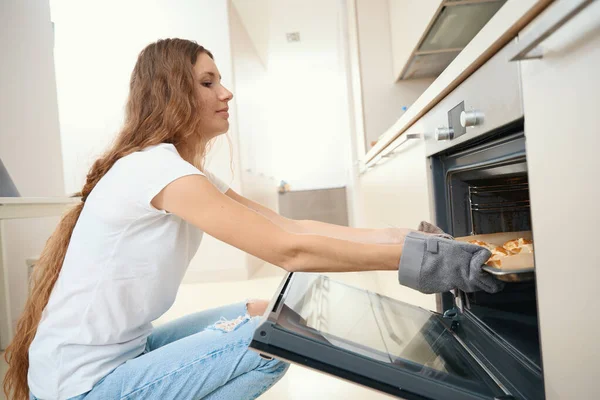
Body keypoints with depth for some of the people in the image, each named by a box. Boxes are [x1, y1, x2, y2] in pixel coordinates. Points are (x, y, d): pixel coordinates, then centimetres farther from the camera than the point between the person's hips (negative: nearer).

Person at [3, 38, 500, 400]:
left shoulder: (192, 173, 4)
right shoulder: (157, 166, -24)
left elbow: (290, 226, -5)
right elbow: (290, 250, -31)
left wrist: (396, 234, -10)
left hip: (120, 351, 8)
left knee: (259, 312, 3)